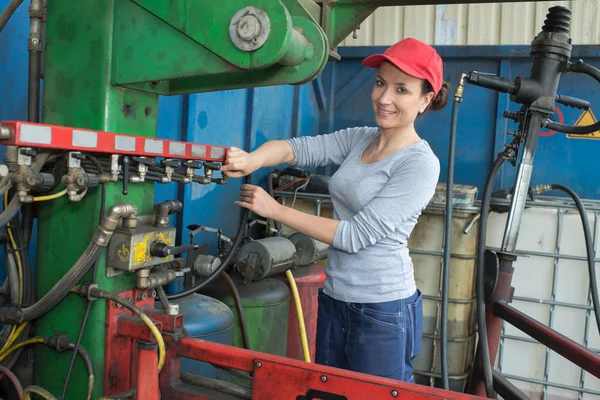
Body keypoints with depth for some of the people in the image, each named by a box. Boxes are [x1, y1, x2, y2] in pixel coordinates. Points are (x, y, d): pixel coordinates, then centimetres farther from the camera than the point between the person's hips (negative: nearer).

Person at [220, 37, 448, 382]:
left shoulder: (420, 164, -16)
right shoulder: (358, 139, 4)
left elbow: (356, 235, -19)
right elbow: (299, 147, -10)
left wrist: (276, 211, -16)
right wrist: (254, 159, -32)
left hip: (383, 312, -6)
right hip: (335, 300, 7)